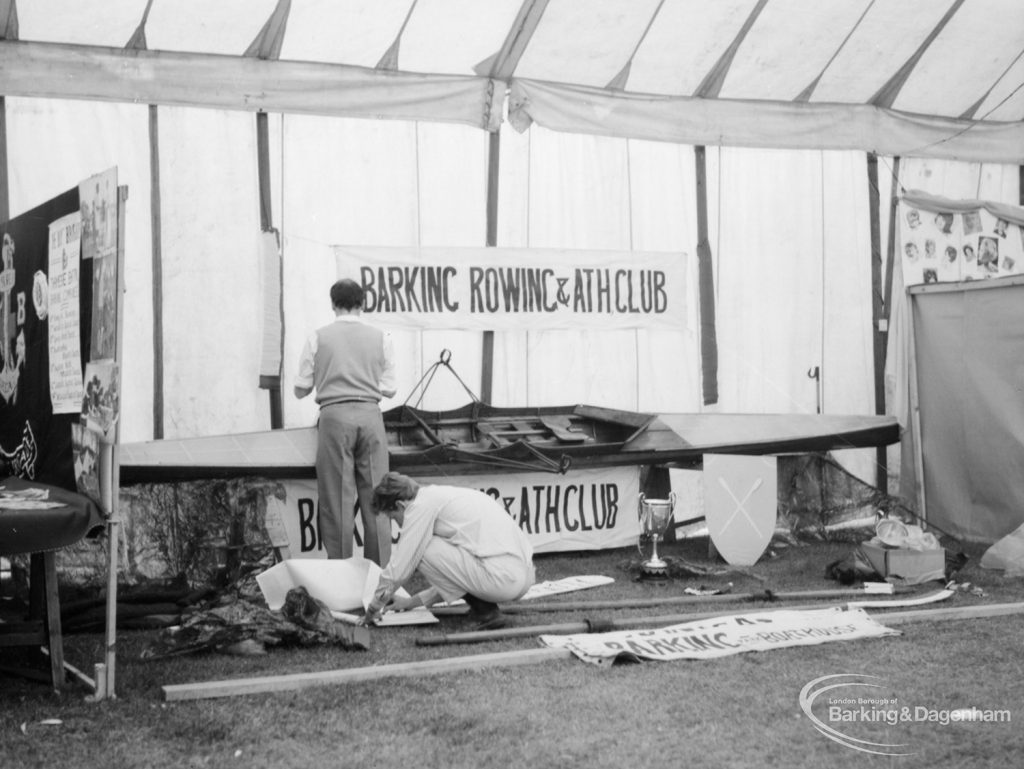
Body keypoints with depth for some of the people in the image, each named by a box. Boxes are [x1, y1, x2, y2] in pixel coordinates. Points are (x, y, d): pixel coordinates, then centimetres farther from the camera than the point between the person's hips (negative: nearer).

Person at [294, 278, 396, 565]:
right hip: (370, 415, 1)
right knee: (375, 497, 6)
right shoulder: (380, 338, 7)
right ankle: (380, 570, 7)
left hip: (334, 415, -1)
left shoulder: (318, 338, 4)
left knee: (337, 499, 4)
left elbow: (301, 389, 7)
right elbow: (389, 389, 9)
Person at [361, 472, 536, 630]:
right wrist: (413, 602, 35)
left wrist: (373, 609, 15)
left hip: (502, 577, -10)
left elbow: (399, 568, 0)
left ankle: (486, 613, -1)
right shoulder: (445, 494, 25)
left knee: (423, 551, -2)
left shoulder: (421, 505, -2)